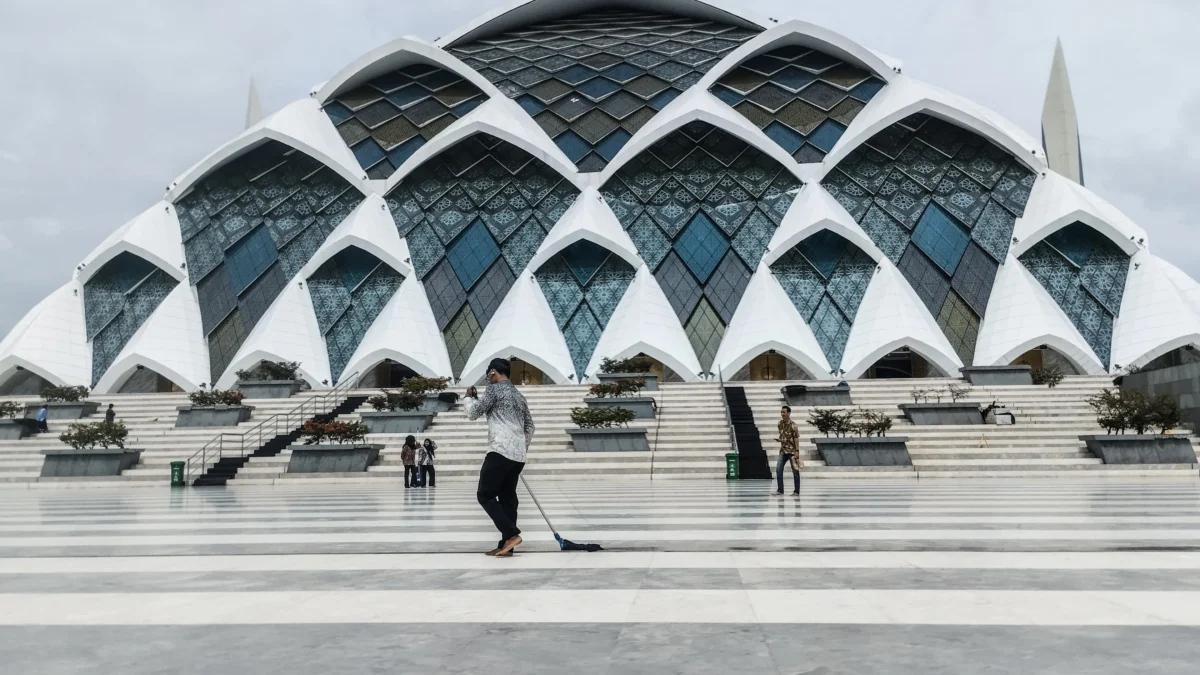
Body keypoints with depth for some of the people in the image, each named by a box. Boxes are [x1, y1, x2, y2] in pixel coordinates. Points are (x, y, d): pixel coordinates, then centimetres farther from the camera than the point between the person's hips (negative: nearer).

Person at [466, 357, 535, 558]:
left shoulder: (494, 389, -2)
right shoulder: (518, 395, 22)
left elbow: (473, 413, 0)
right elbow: (529, 425, 24)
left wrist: (470, 397, 18)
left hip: (500, 452, -8)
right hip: (518, 456, 8)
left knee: (485, 495, -2)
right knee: (508, 498, 9)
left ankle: (512, 534, -12)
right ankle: (506, 545, 6)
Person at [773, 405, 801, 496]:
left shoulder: (793, 425, -13)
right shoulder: (780, 424, 6)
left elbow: (796, 439, -13)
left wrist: (797, 451, -18)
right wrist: (779, 439, 0)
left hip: (792, 451, -6)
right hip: (783, 450, 6)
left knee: (795, 471, 3)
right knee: (778, 469, -2)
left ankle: (796, 491, 12)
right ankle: (780, 490, 4)